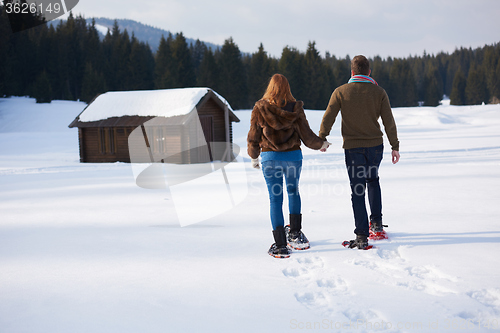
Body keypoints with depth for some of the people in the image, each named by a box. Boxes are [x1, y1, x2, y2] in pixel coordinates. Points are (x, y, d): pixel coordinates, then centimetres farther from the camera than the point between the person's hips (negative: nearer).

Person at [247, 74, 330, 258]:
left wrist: (254, 157, 17)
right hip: (293, 156, 1)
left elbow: (253, 138, 0)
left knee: (275, 199, 2)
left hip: (270, 157, -1)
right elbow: (307, 136, -2)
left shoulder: (260, 108, -4)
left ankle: (281, 245, 2)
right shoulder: (295, 108, -3)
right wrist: (321, 144, 18)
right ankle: (295, 233, 23)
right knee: (293, 191, 24)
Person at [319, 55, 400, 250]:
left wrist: (321, 139, 11)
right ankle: (376, 222, 27)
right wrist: (395, 146, 7)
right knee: (373, 180, 27)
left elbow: (328, 118, -4)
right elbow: (389, 122, -1)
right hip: (375, 146, 2)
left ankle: (362, 237, -2)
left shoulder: (341, 92, -5)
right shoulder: (378, 92, -1)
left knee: (358, 190, 2)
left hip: (353, 147, -2)